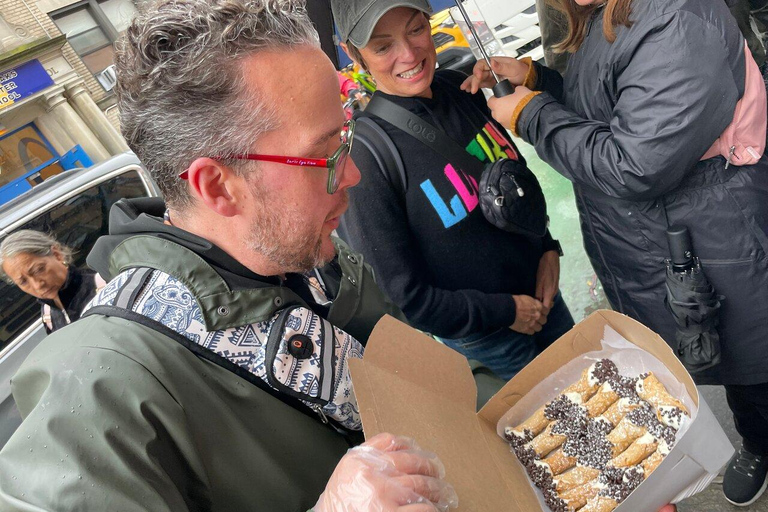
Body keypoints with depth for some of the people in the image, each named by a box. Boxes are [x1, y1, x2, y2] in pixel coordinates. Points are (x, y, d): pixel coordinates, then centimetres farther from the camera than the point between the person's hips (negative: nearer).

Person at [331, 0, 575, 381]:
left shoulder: (458, 86, -8)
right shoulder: (365, 154, -28)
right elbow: (400, 297, -24)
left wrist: (548, 248, -5)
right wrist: (505, 311, -16)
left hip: (539, 288, 6)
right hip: (482, 333, -6)